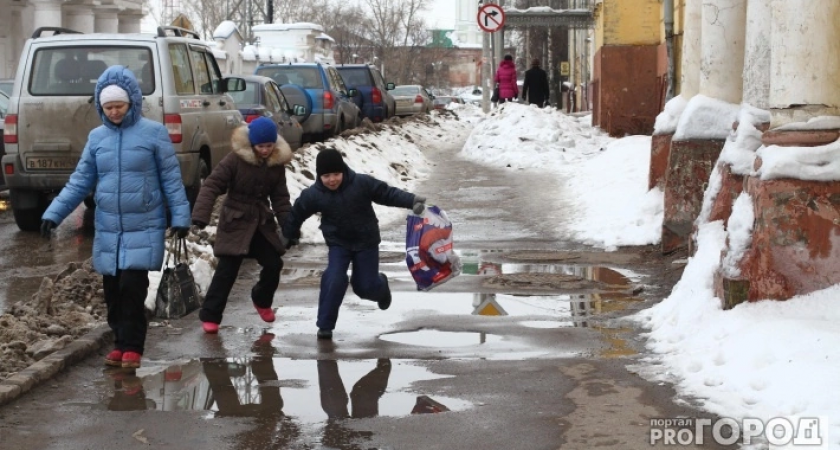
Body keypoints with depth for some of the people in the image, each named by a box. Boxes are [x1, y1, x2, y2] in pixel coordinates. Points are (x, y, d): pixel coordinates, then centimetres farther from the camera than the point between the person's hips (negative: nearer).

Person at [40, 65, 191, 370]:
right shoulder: (97, 137, 6)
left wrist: (180, 216, -8)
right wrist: (53, 214, -1)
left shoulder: (154, 132, -5)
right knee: (112, 290, 7)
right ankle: (120, 343, 23)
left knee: (133, 287, -11)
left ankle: (132, 347, 2)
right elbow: (80, 181, 8)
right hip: (107, 229, 4)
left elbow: (171, 178, -2)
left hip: (144, 228, -4)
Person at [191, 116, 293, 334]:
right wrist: (201, 215, -27)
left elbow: (280, 197, 6)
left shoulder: (277, 163, -1)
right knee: (227, 270, -6)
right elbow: (212, 185, -18)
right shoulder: (236, 159, -16)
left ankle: (262, 300, 32)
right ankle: (210, 315, 1)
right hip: (235, 222, -5)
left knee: (274, 264, 3)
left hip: (263, 223, 5)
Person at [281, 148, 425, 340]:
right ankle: (325, 326, -5)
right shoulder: (313, 195, -16)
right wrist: (289, 236, 14)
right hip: (338, 243, 0)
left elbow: (388, 193, -14)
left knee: (365, 286, 3)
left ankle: (381, 286, 43)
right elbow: (296, 214, 1)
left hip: (366, 241, 0)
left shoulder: (362, 183, -21)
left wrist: (412, 200, -24)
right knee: (334, 280, -20)